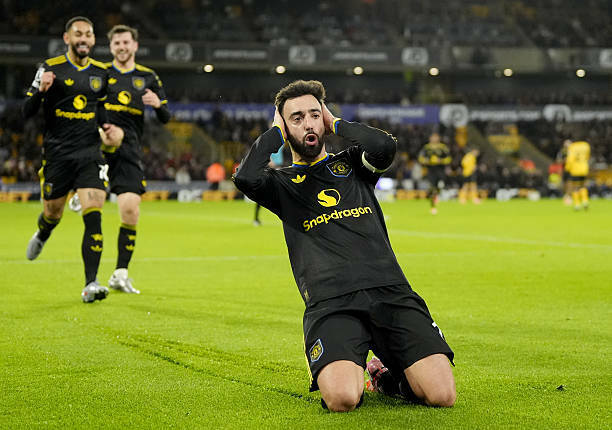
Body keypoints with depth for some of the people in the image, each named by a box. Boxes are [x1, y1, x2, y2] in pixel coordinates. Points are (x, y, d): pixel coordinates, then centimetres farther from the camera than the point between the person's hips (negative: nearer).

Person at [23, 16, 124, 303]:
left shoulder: (101, 72, 9)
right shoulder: (50, 68, -2)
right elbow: (27, 111, -5)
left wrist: (107, 128, 7)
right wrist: (41, 90, -24)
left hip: (90, 153, 2)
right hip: (57, 153, -2)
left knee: (93, 217, -13)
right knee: (53, 213, 12)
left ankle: (91, 284, -14)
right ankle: (42, 236, 51)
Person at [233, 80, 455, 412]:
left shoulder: (351, 164, 22)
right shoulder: (283, 184, 16)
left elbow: (384, 146, -1)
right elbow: (246, 177, -8)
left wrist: (336, 124, 14)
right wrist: (276, 131, 9)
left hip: (391, 291, 2)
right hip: (330, 304, -2)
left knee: (442, 395, -17)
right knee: (342, 399, -30)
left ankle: (386, 375, 16)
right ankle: (353, 372, 8)